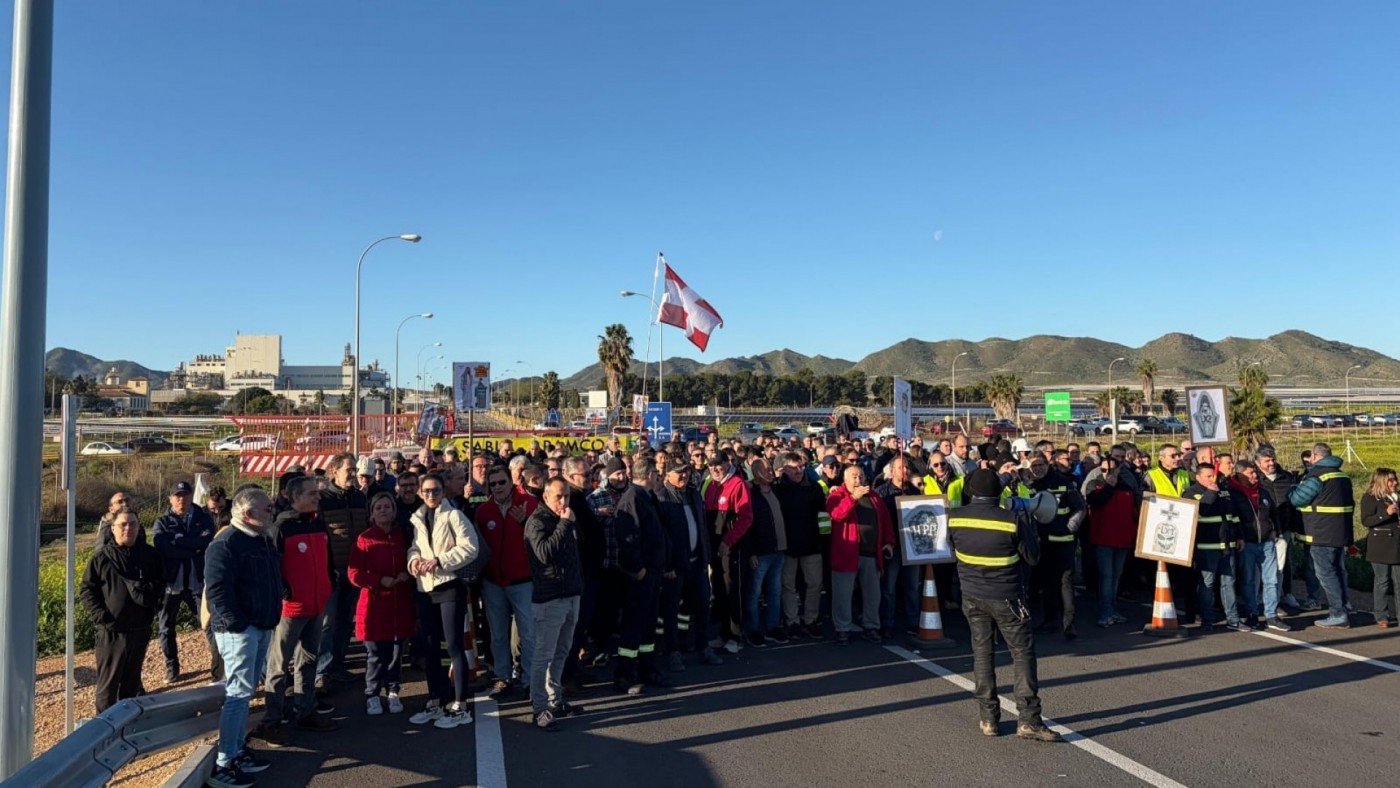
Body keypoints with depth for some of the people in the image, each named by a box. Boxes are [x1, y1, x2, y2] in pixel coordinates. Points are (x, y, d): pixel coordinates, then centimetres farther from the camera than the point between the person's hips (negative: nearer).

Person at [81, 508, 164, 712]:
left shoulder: (150, 555, 4)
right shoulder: (102, 557, -3)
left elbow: (160, 585, 14)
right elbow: (86, 590, -2)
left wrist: (153, 604, -2)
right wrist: (100, 615, -12)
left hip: (140, 630, 3)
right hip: (110, 632, -3)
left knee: (132, 683, 15)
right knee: (108, 683, 4)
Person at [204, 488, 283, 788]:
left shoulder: (264, 540, 13)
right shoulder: (225, 544, -15)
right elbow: (217, 590, -21)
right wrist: (237, 624, -21)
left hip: (262, 627, 9)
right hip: (239, 629, -9)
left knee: (246, 691, 16)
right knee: (238, 693, -7)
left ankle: (238, 749, 27)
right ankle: (223, 764, 1)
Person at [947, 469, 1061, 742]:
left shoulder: (954, 518, -9)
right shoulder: (1013, 521, -17)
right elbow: (1033, 557, -5)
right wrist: (1029, 527, 7)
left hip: (972, 596, 3)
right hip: (1006, 597, -3)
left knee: (982, 652, 12)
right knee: (1023, 653, 6)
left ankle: (988, 718, 15)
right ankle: (1028, 720, 3)